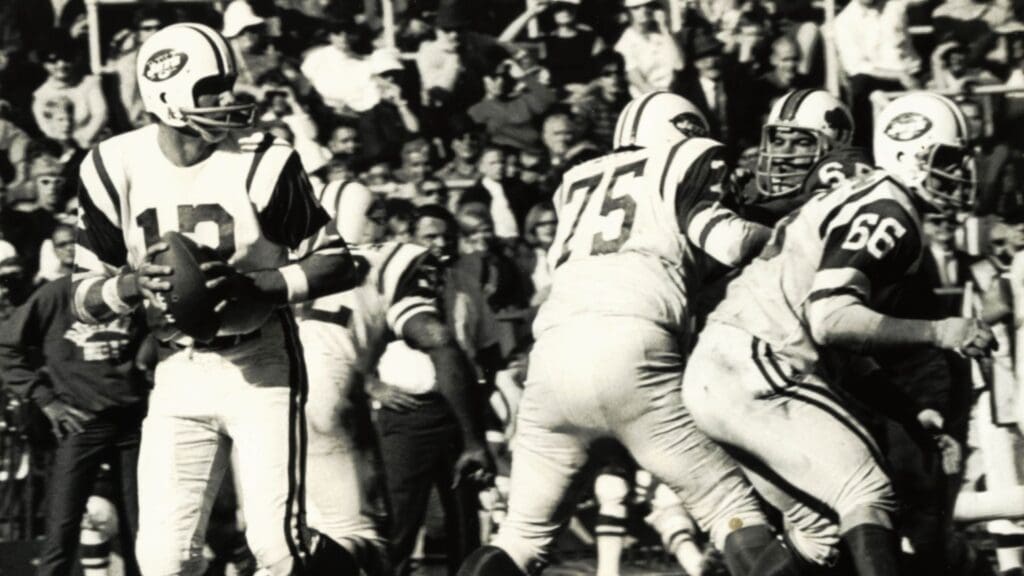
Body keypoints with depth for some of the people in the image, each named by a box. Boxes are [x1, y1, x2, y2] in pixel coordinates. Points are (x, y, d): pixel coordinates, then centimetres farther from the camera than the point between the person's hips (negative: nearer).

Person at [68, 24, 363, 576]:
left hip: (261, 367, -3)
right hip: (179, 377, 3)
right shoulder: (116, 168, -5)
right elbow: (83, 296, 2)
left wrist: (256, 286, -22)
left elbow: (337, 263, -6)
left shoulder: (261, 164, -12)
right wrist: (135, 285, -20)